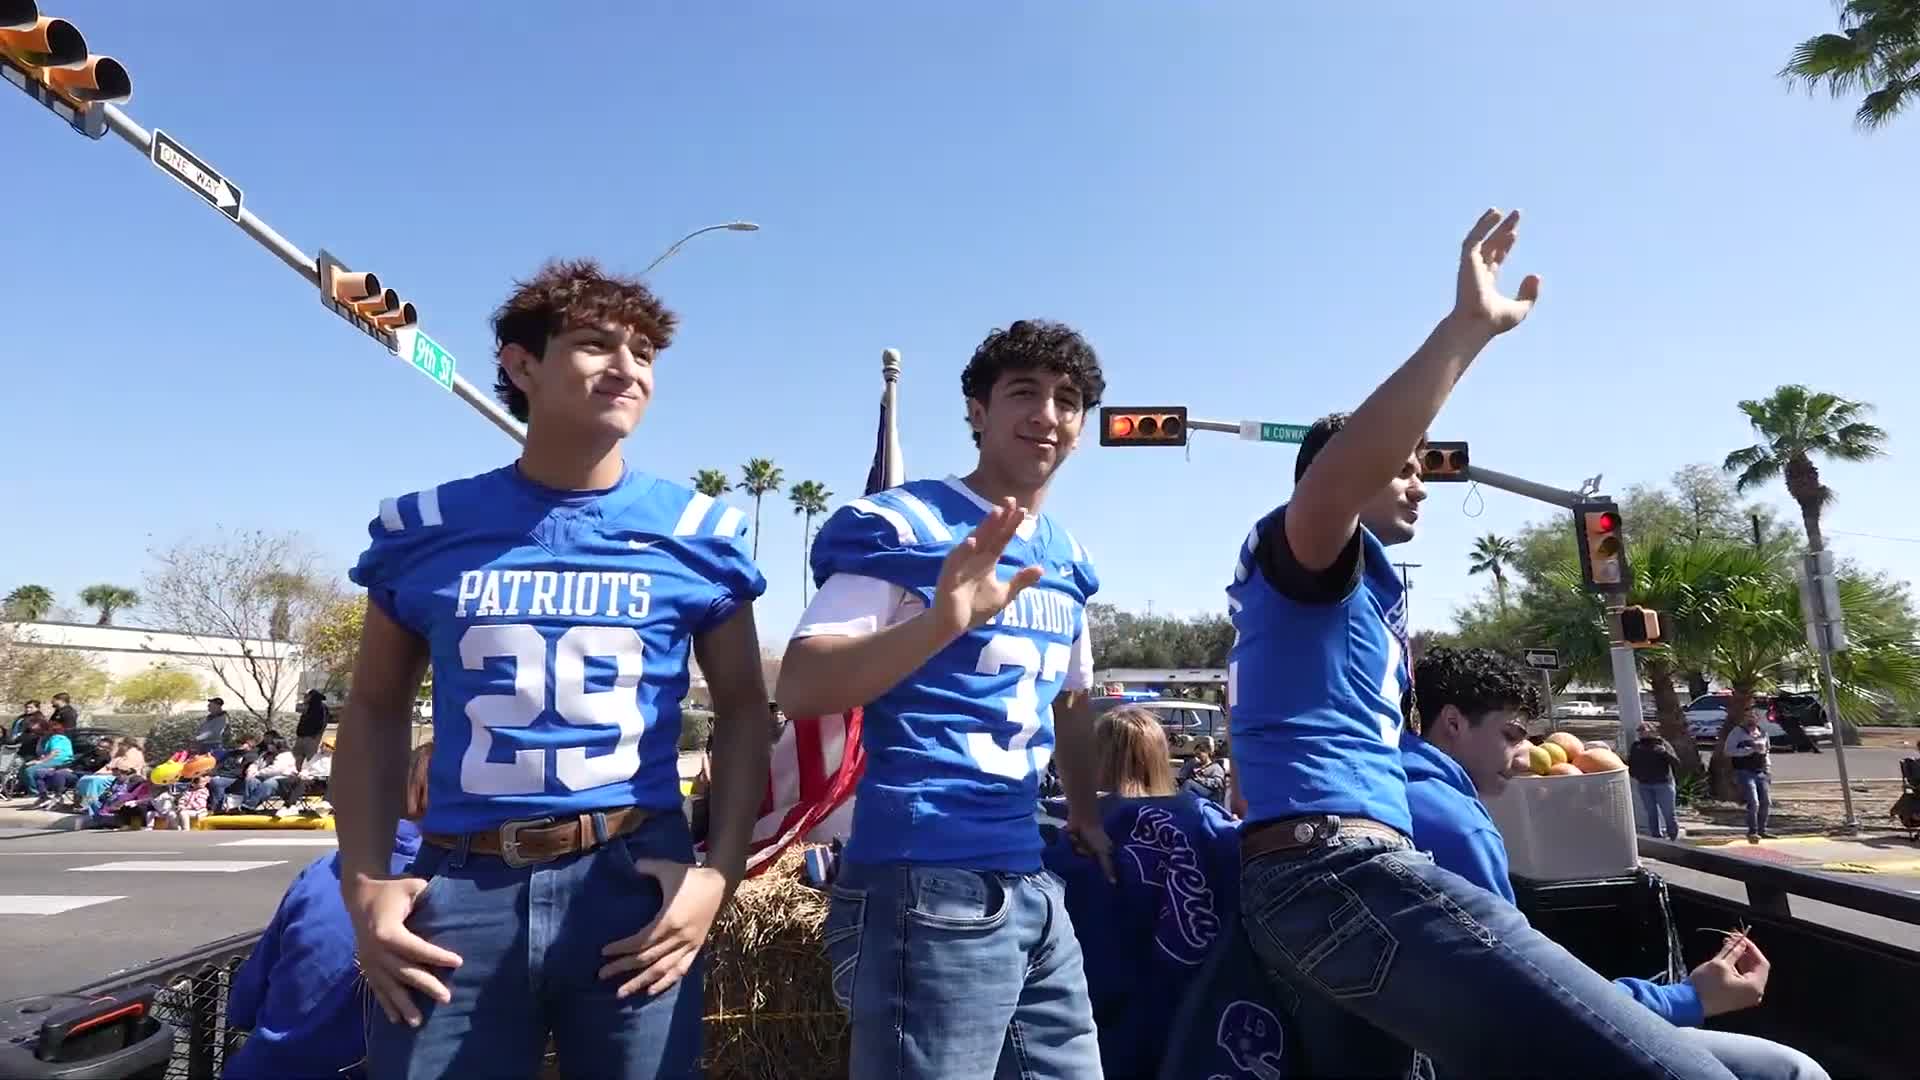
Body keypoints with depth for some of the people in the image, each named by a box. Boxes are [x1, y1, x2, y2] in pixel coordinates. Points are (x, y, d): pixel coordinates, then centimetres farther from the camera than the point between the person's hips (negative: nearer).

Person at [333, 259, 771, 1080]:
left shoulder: (699, 533, 0)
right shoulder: (425, 528, 4)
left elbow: (743, 710, 6)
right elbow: (376, 711, 12)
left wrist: (719, 874, -4)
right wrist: (365, 882, 3)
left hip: (633, 884, 0)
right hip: (458, 888, 1)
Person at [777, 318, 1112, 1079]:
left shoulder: (1067, 559, 12)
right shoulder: (900, 526, -8)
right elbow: (799, 689, -18)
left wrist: (1086, 814, 23)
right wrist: (940, 622, -30)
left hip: (1031, 882, 8)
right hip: (927, 882, -8)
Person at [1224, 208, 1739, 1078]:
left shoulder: (1359, 588, 27)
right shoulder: (1299, 551, -2)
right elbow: (1329, 481, -28)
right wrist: (1468, 325, -28)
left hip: (1321, 876, 11)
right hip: (1337, 870, -11)